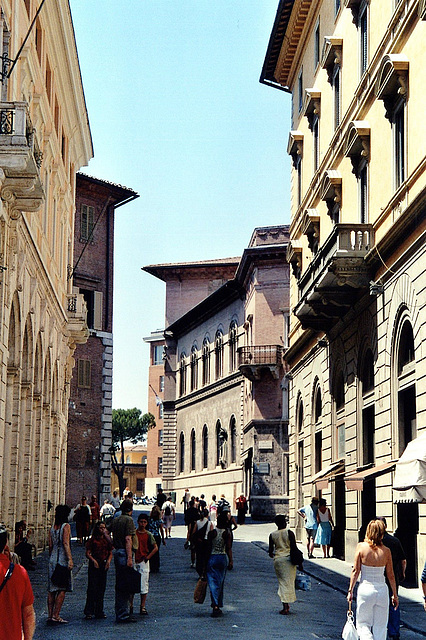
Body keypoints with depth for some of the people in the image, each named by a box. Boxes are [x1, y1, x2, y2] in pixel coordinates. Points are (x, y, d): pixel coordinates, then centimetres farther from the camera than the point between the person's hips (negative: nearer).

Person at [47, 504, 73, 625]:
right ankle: (56, 616, -8)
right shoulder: (66, 526, -7)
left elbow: (50, 546, 12)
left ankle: (50, 615, 9)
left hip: (53, 559, 7)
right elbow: (66, 544, -15)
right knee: (62, 589, -4)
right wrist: (70, 559, -19)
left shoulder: (52, 527, 11)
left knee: (52, 589, 9)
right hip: (63, 559, -7)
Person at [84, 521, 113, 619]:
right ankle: (89, 612, -6)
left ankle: (99, 611, 13)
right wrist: (93, 560, -17)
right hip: (94, 565, -4)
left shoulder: (107, 539, 13)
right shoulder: (92, 540, 0)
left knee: (101, 588, 6)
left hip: (104, 565, 4)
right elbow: (87, 553, -2)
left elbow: (110, 553, 15)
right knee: (92, 588, -7)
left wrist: (108, 560, -3)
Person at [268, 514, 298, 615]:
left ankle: (285, 605, 4)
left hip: (277, 559, 2)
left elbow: (270, 551, 6)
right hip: (288, 558, -2)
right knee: (288, 582, 6)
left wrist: (272, 554, 28)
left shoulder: (272, 535, 2)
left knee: (282, 582, 9)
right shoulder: (289, 533, -6)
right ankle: (286, 604, 5)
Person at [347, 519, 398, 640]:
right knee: (380, 627, 13)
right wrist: (395, 595, 12)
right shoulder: (386, 551, -4)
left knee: (363, 624, 12)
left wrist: (350, 591, 1)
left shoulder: (361, 547, -7)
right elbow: (390, 575, 2)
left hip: (365, 589, -1)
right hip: (382, 589, 1)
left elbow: (355, 571, -6)